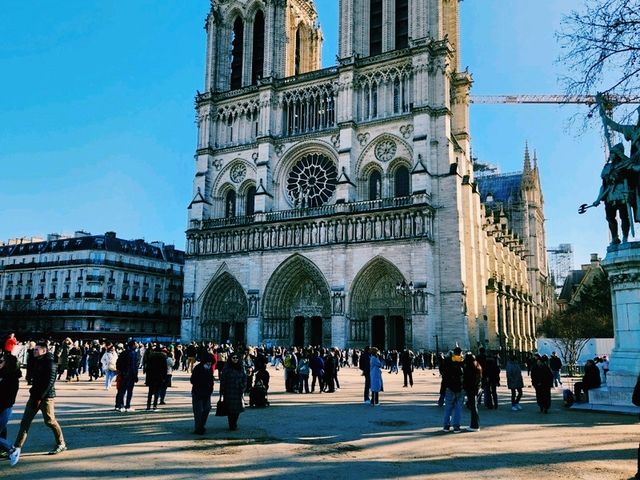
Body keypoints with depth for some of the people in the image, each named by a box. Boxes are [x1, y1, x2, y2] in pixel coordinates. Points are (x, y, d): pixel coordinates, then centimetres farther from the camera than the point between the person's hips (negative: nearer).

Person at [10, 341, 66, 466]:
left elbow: (50, 382, -21)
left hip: (46, 397, -8)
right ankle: (17, 447, 3)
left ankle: (61, 444, 16)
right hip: (34, 395, 8)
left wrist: (40, 397, -22)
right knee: (25, 422, 2)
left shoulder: (50, 363, -15)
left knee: (50, 421, 1)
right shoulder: (38, 362, 12)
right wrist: (33, 391, 12)